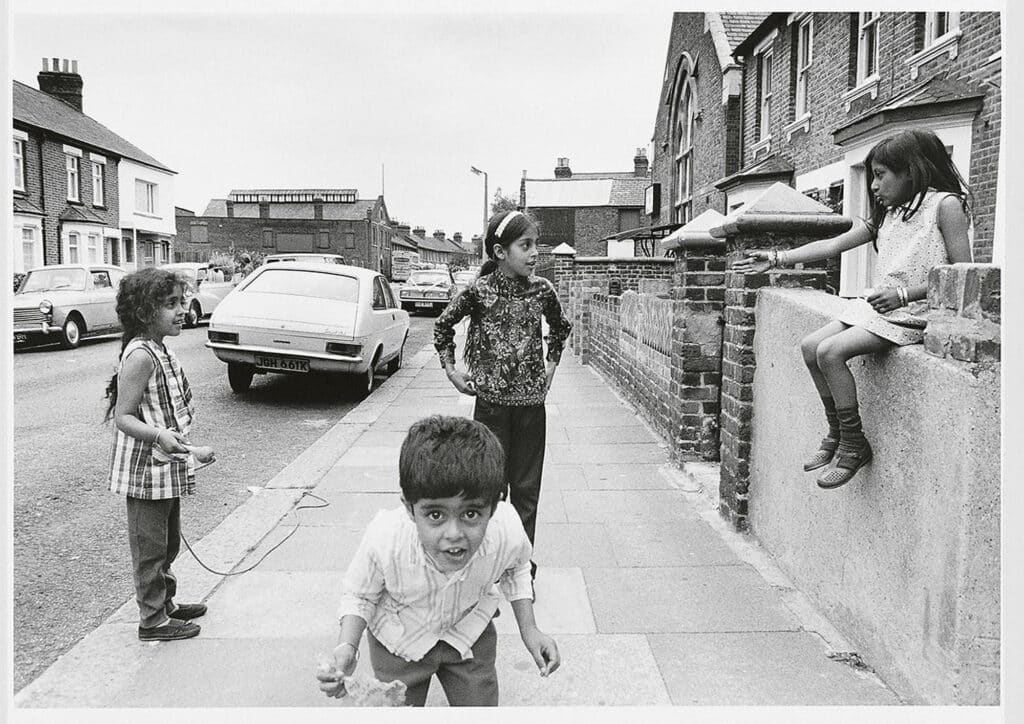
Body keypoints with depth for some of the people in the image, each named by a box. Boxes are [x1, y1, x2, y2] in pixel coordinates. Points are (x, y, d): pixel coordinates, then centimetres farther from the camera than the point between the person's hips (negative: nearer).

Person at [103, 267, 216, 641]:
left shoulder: (161, 351, 9)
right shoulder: (140, 356, -21)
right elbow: (123, 417, -23)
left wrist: (188, 450, 20)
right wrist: (159, 436, -39)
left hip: (167, 469, 9)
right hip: (145, 470, -9)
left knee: (167, 543, 21)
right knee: (150, 546, 5)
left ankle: (165, 603, 37)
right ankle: (153, 620, 18)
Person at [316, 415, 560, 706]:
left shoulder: (508, 533, -33)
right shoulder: (384, 540, -39)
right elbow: (359, 595, -15)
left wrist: (528, 628, -11)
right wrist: (346, 647, -32)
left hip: (469, 630, 1)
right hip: (399, 639, -1)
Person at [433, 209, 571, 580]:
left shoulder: (542, 289, 0)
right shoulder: (478, 291, -8)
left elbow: (560, 327, 20)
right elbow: (443, 325, 7)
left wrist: (551, 365, 13)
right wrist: (452, 371, 5)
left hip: (531, 400, 2)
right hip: (491, 400, -2)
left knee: (526, 487, 9)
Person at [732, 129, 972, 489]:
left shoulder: (945, 204, -7)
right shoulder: (887, 214, 16)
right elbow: (832, 245, 13)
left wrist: (905, 294, -21)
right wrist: (777, 258, 6)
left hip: (913, 313, -8)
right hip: (877, 306, 8)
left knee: (830, 351, -23)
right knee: (810, 347, -2)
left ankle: (854, 444, -9)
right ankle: (836, 433, 10)